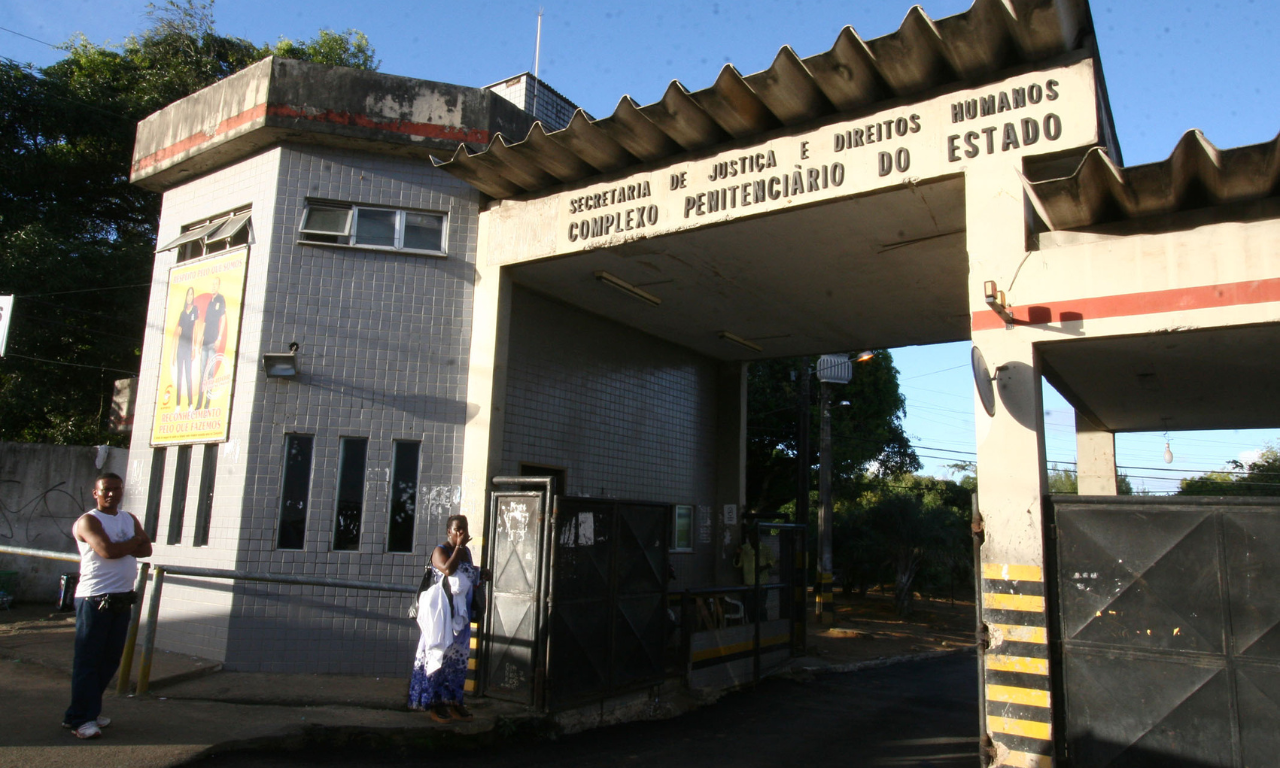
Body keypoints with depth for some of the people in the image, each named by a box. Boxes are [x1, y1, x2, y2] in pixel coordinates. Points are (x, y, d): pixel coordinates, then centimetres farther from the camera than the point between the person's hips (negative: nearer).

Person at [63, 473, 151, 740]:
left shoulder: (130, 519, 15)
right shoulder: (88, 521, -7)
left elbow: (146, 549, 3)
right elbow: (107, 550, -21)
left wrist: (121, 547, -13)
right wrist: (133, 542, -5)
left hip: (122, 599, 7)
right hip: (94, 599, -7)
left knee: (110, 659, 12)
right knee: (88, 660, -3)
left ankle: (90, 709, 24)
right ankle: (80, 718, 4)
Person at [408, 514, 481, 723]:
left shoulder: (466, 552, 13)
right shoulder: (440, 551, -8)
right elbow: (448, 569, -27)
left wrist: (480, 577, 6)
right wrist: (459, 546, -20)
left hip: (461, 613, 7)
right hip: (442, 612, -7)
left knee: (458, 655, 9)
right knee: (439, 652, -4)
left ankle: (452, 700, 17)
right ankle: (434, 702, 4)